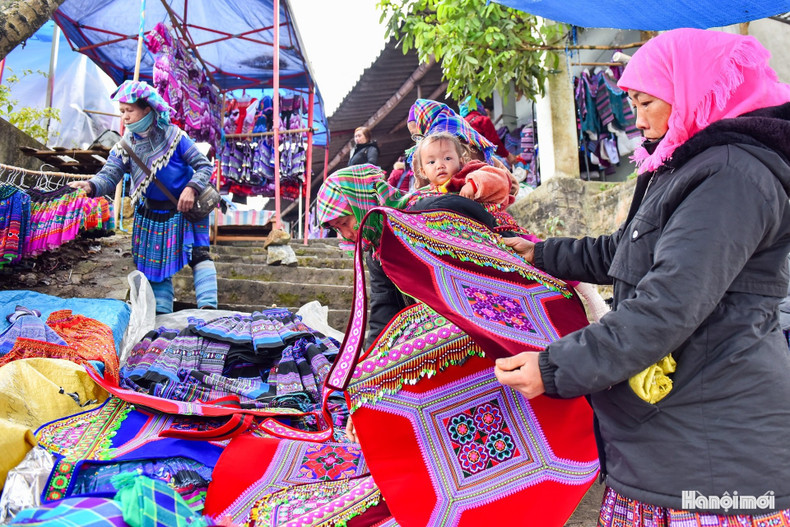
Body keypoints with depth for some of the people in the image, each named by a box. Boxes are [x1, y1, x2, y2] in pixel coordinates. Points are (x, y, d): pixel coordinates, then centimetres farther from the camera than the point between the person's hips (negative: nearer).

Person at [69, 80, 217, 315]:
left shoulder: (173, 136, -11)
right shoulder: (124, 147, -2)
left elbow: (204, 165, -9)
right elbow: (109, 175, -12)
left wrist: (191, 188, -25)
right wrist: (91, 186, -34)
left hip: (186, 209, -4)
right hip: (151, 214, 5)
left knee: (198, 254, -16)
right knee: (156, 263, 8)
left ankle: (208, 307, -12)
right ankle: (162, 314, 18)